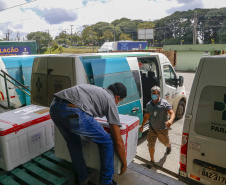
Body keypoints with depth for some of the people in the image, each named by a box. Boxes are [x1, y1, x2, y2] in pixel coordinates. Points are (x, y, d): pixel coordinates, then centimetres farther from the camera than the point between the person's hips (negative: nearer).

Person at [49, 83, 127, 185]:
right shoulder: (111, 101, 14)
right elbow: (118, 141, 13)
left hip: (54, 107, 9)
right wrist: (124, 164, 27)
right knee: (107, 142, 14)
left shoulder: (95, 89, 33)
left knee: (73, 142, 32)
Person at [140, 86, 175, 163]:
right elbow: (147, 115, 13)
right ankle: (152, 160, 22)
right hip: (152, 128, 3)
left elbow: (172, 113, -19)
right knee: (150, 144, 1)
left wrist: (170, 120, -40)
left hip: (162, 128, -3)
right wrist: (142, 125, 15)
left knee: (165, 142, 20)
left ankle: (169, 146, 59)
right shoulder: (148, 104, 0)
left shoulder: (164, 103, -14)